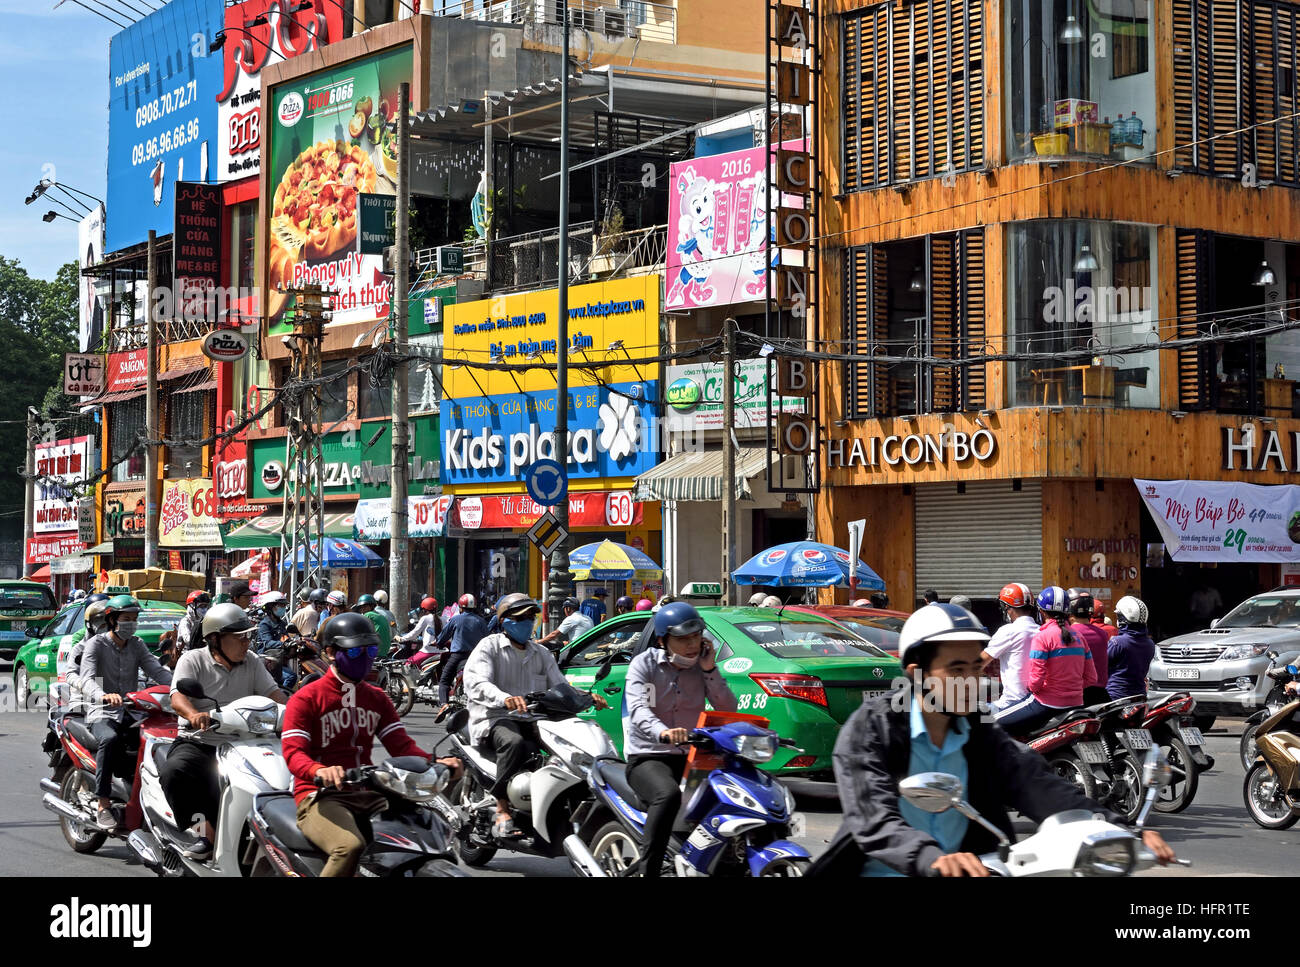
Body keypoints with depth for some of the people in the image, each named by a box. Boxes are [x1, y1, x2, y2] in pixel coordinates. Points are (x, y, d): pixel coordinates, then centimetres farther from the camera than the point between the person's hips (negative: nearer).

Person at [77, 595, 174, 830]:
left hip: (131, 713, 5)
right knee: (110, 740, -37)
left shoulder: (136, 645, 16)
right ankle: (103, 806, -33)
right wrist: (104, 695, -38)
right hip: (103, 714, -5)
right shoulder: (96, 644, -1)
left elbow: (157, 670, 3)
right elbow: (86, 680, -15)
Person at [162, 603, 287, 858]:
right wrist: (194, 715, -38)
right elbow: (177, 697, -14)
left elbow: (273, 693, 4)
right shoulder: (193, 660, 1)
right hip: (197, 740, -3)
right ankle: (205, 829, -22)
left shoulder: (253, 664, 15)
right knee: (173, 772, -32)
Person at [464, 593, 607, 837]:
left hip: (532, 720, 5)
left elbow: (559, 686, 14)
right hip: (495, 718, -5)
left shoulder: (541, 654, 23)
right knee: (513, 742, -40)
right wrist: (505, 699, -37)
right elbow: (475, 683, -16)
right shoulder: (489, 647, 3)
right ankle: (502, 810, -32)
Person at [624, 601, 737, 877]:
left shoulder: (702, 666, 9)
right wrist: (662, 732, -43)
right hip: (647, 757, -4)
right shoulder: (645, 664, -3)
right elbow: (638, 709, -21)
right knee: (668, 794, -37)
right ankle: (647, 869, -34)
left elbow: (728, 712, 0)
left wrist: (710, 670, -10)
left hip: (690, 757, 5)